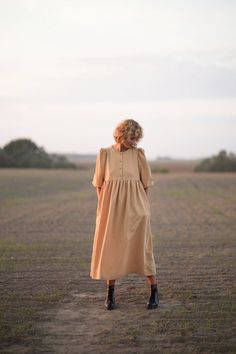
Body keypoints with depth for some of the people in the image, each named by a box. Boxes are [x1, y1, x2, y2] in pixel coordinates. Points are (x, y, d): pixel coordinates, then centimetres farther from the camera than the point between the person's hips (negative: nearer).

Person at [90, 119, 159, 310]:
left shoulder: (139, 154, 1)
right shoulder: (104, 154, 2)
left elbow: (146, 183, 7)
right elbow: (99, 183, 8)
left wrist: (142, 206, 5)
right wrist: (104, 207, 3)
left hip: (135, 209, -1)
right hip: (111, 209, 1)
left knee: (141, 247, -1)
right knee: (110, 248, 4)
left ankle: (154, 292, 8)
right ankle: (110, 294, 14)